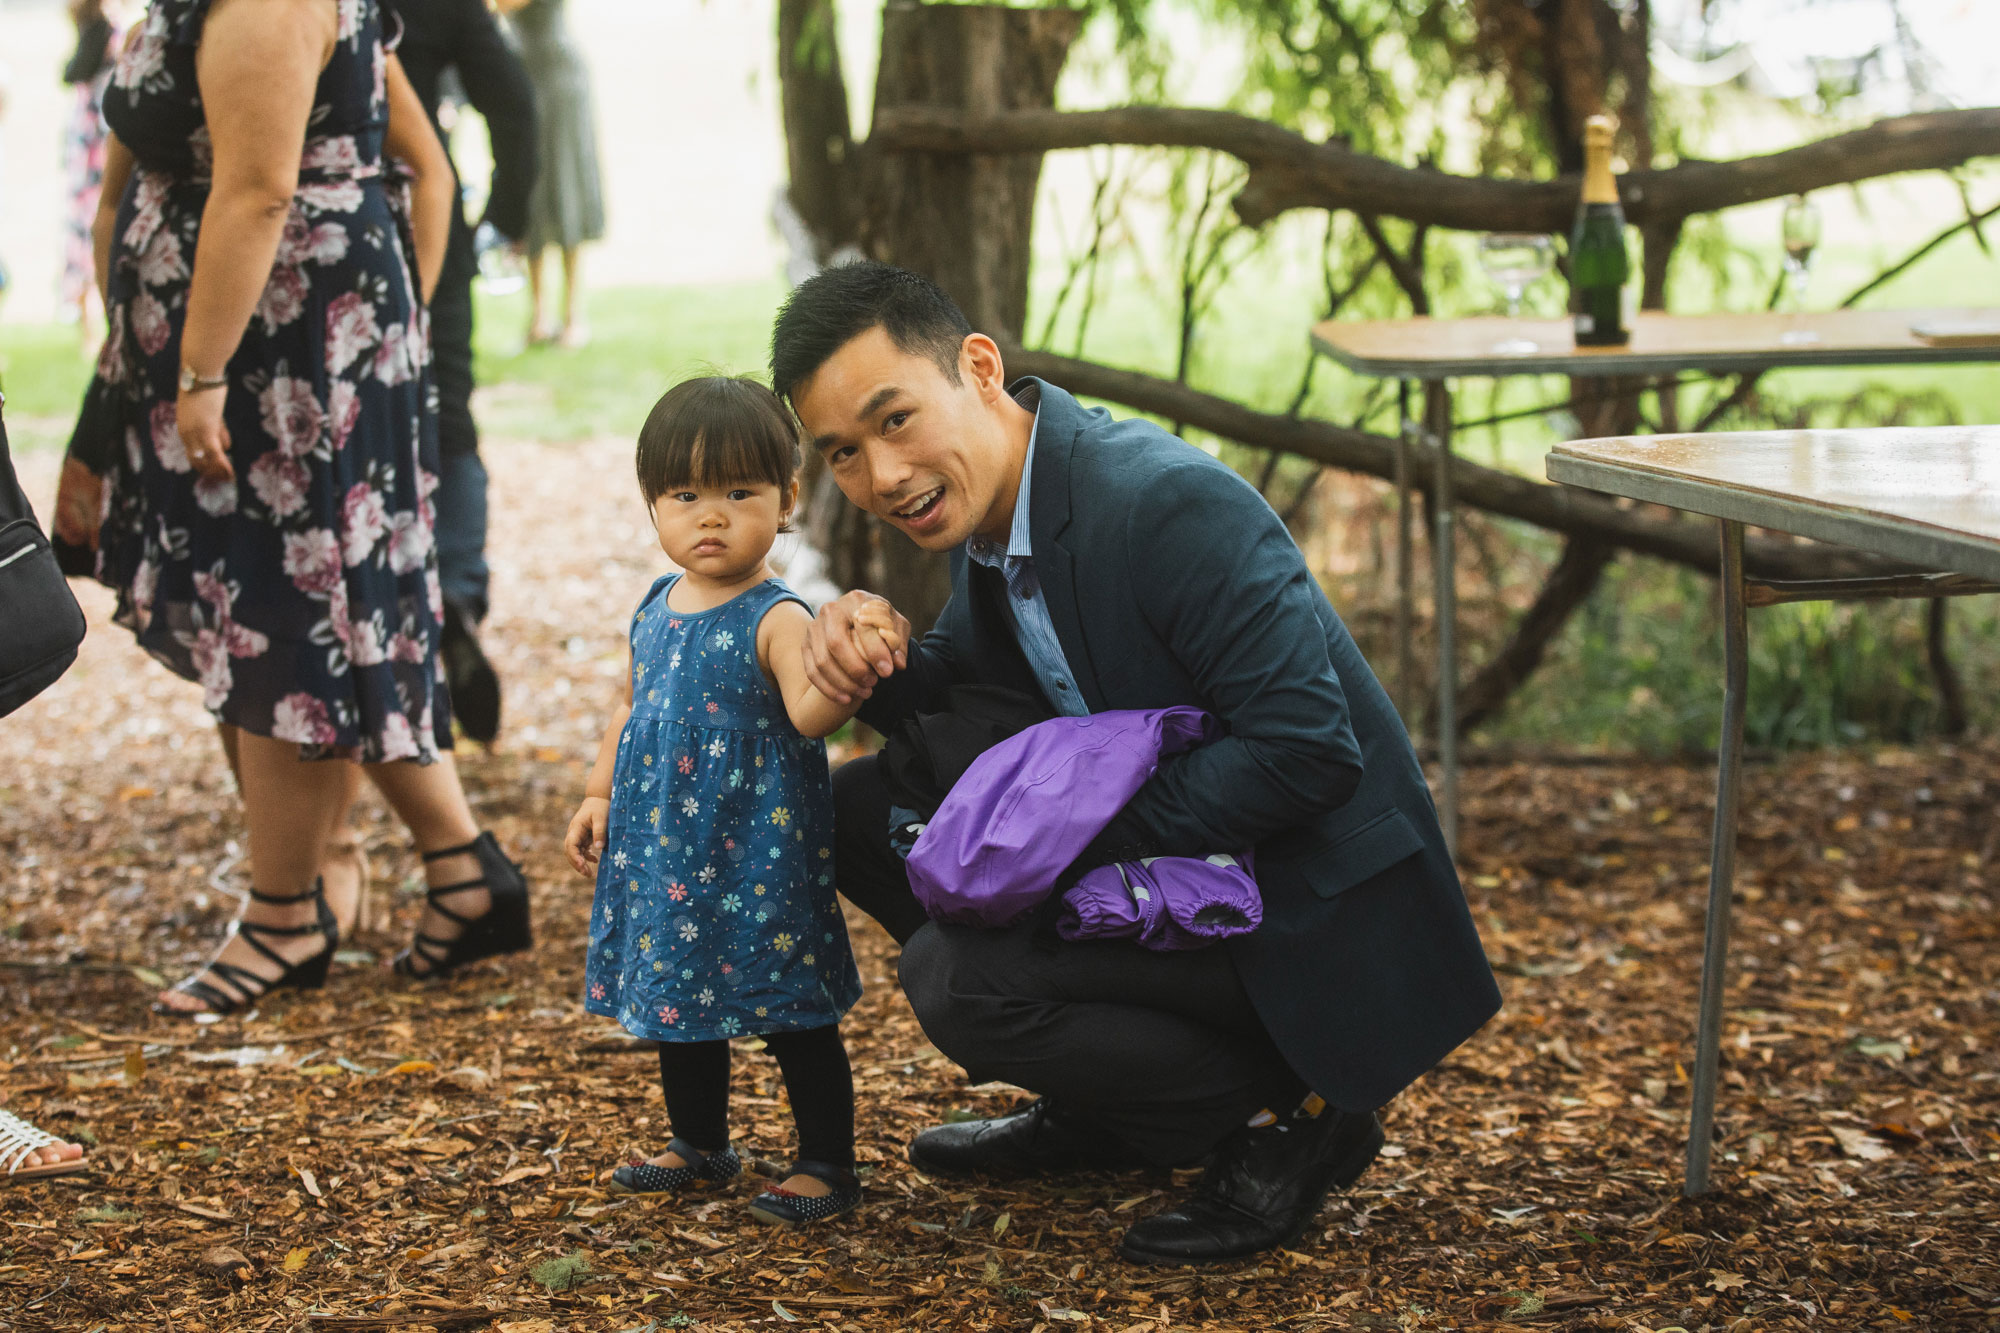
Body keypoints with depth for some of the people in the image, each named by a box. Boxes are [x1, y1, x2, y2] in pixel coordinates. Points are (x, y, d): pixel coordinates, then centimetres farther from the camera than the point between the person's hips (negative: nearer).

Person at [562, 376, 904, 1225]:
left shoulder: (775, 619, -17)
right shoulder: (655, 610, 5)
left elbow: (808, 713, -34)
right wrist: (599, 796, 14)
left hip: (757, 858, -7)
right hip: (663, 851, 8)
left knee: (792, 1012, 2)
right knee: (678, 993, 20)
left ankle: (828, 1165, 16)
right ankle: (700, 1145, 39)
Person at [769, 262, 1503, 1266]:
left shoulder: (1170, 504, -27)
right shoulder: (987, 491, 1)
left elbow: (1308, 752, -30)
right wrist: (879, 667, -9)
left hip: (1307, 914, -9)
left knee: (955, 978, -23)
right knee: (860, 809, 7)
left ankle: (1287, 1118, -5)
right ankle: (1095, 1114, 17)